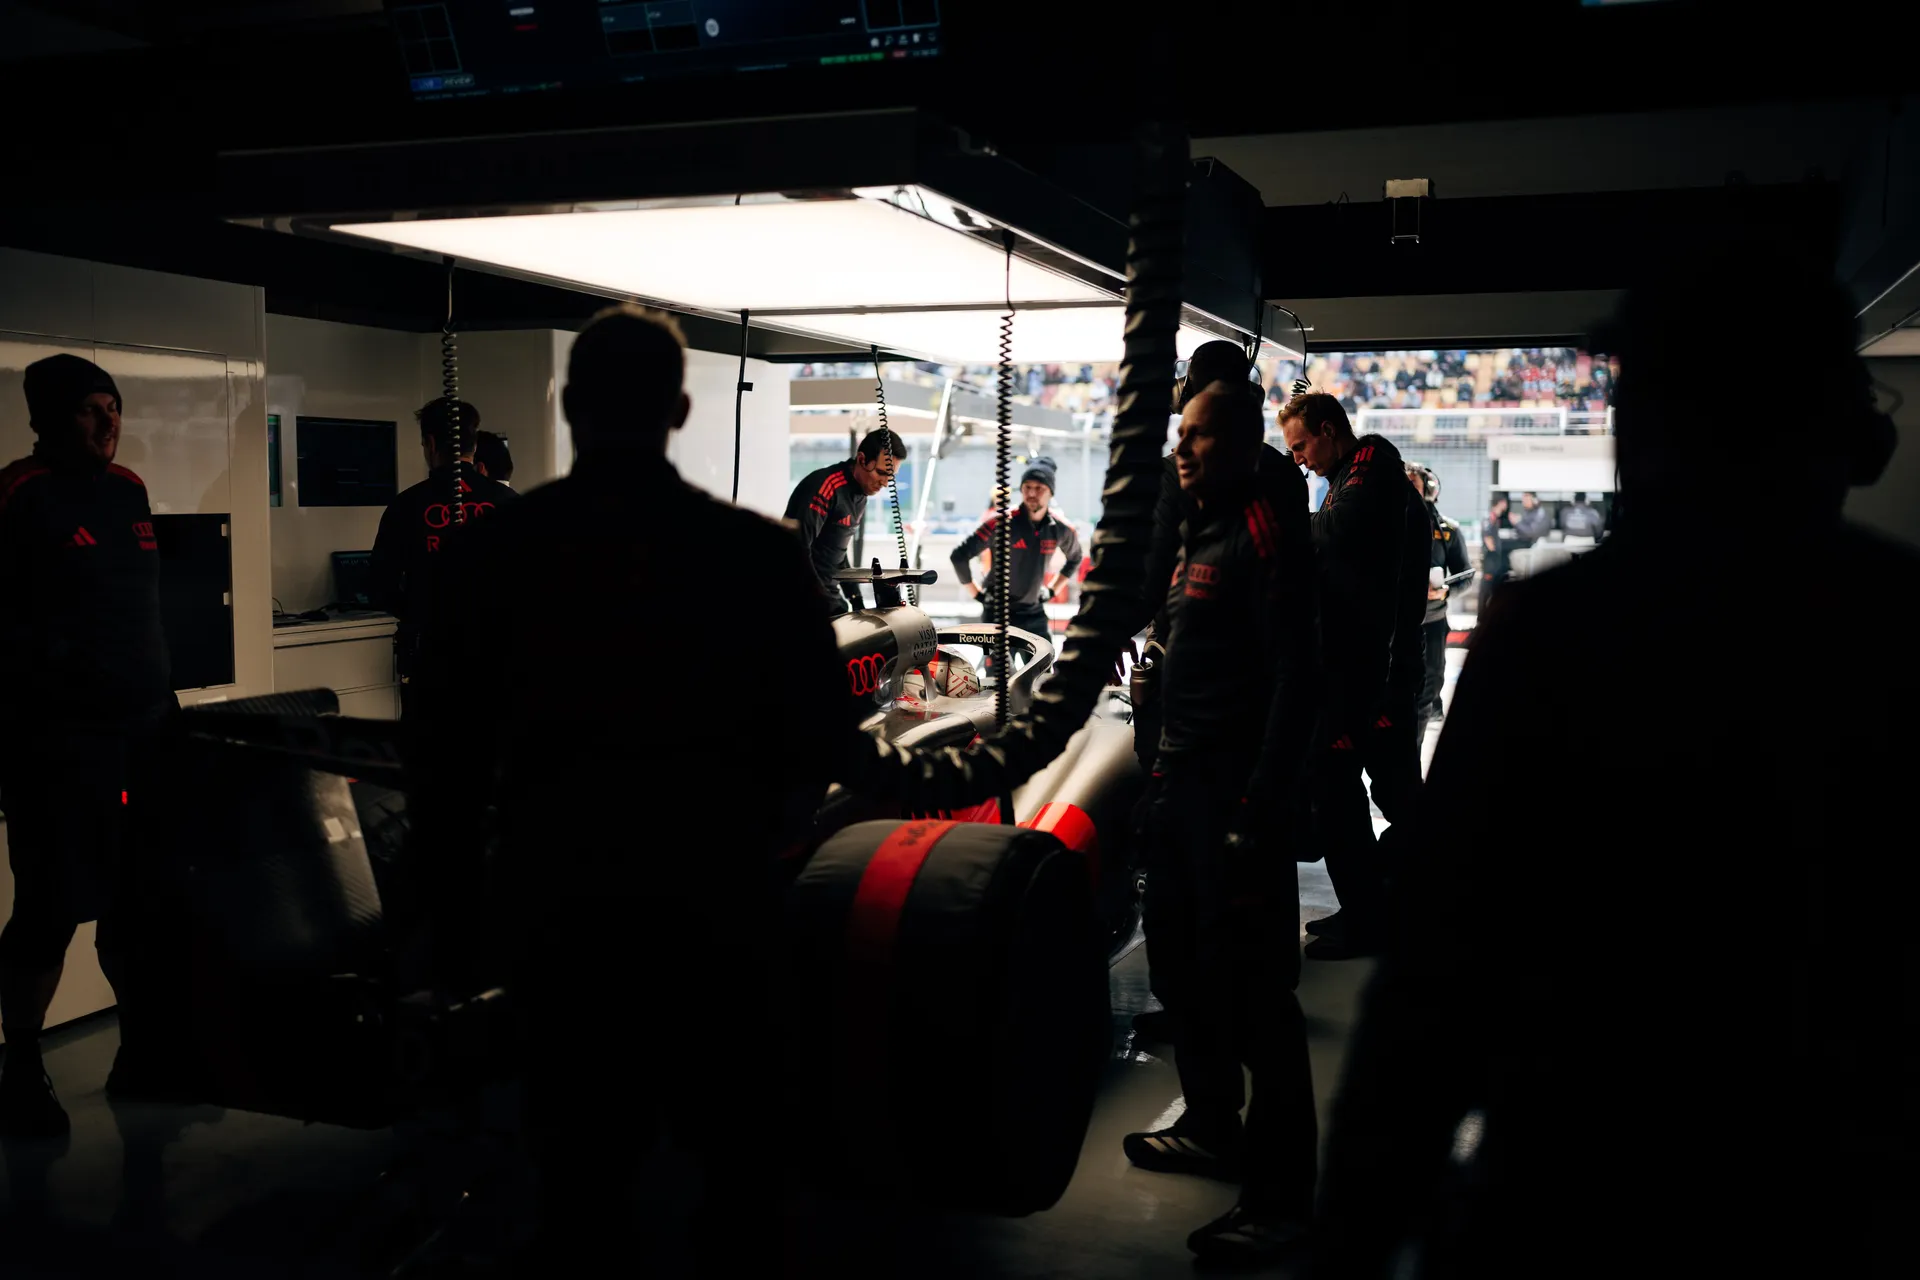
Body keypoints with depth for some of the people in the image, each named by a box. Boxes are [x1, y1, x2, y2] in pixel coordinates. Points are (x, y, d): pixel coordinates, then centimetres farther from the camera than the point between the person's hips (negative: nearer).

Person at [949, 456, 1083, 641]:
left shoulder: (1061, 529, -3)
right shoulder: (1003, 522, -17)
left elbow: (1074, 558, 20)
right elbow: (960, 555, -14)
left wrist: (1051, 590, 12)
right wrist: (977, 594, -9)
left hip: (1034, 613, 4)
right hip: (998, 612, -4)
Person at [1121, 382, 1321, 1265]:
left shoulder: (1266, 530, -13)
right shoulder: (1202, 532, 16)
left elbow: (1295, 678, -20)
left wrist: (1260, 810, -24)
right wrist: (1166, 762, 18)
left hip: (1236, 787, -10)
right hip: (1183, 779, 10)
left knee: (1251, 986, -5)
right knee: (1183, 961, 18)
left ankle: (1279, 1198, 5)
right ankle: (1212, 1129, 35)